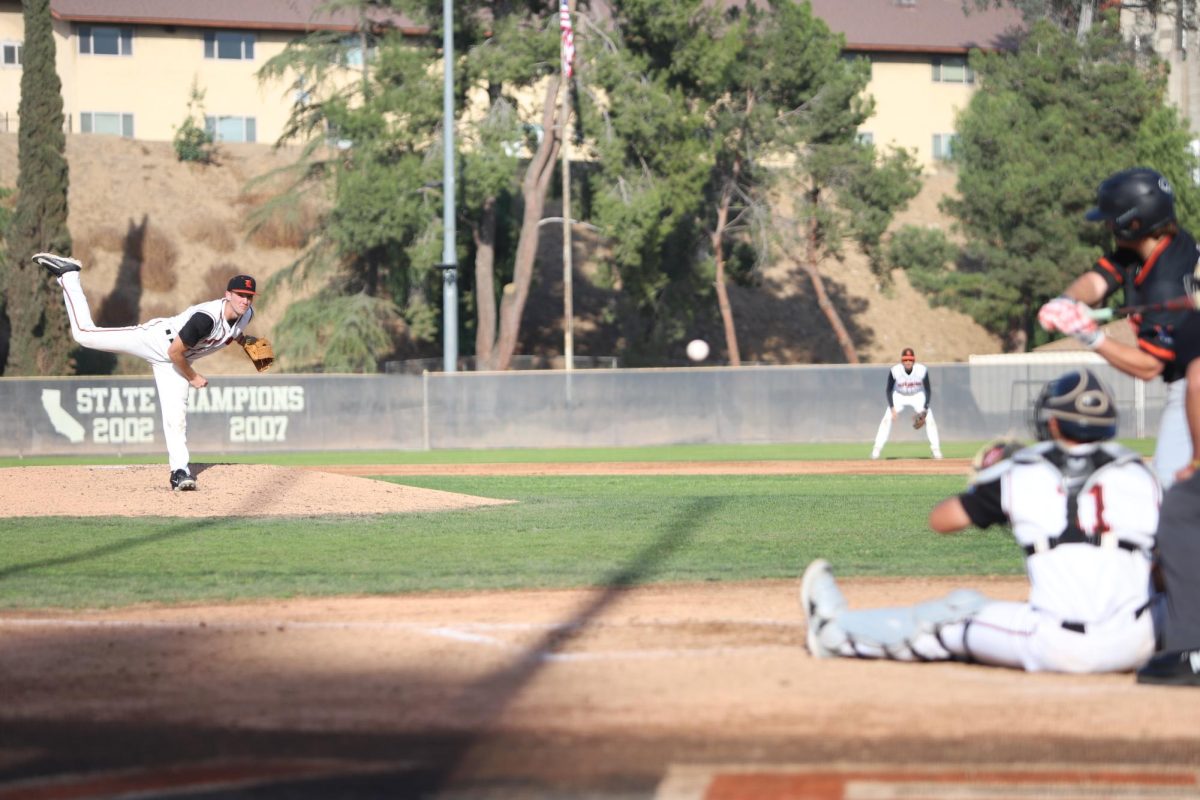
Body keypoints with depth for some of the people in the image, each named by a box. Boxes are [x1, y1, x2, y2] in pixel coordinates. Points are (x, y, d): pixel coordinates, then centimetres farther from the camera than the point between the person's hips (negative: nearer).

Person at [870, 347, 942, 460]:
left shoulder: (922, 370, -25)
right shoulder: (895, 371, -26)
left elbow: (928, 390, -13)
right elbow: (889, 391, -14)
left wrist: (924, 408, -23)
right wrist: (892, 408, -24)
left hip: (918, 396, 0)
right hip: (899, 396, 0)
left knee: (930, 419, -13)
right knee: (887, 419, -17)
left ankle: (936, 449, -1)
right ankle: (877, 448, -12)